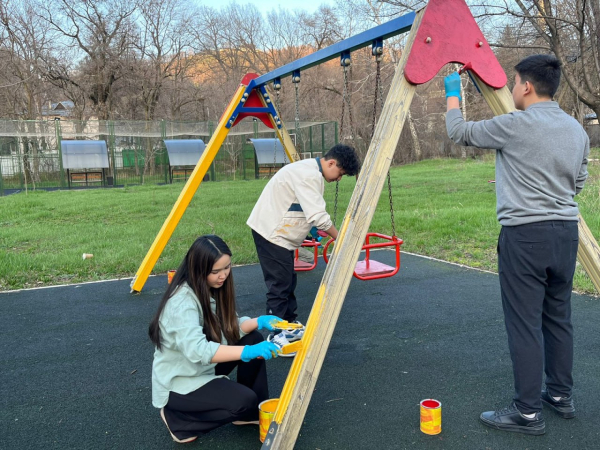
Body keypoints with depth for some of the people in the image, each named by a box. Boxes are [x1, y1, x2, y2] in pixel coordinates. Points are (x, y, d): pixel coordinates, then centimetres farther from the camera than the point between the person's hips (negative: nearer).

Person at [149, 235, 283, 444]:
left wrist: (258, 321, -15)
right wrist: (247, 351, -47)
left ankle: (255, 413, 9)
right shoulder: (182, 301, -29)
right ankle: (178, 417, -2)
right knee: (244, 400, -23)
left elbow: (229, 329, 3)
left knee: (254, 338, -3)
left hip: (205, 368, 8)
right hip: (178, 384, -8)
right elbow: (197, 351, -41)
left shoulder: (213, 288, -3)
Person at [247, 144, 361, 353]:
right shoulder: (309, 175, -22)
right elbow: (318, 217, -26)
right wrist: (340, 239, -15)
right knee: (279, 284, -7)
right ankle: (277, 336, 1)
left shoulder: (311, 172, 11)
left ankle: (290, 326, 25)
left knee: (288, 281, 14)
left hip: (280, 232, 10)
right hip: (271, 232, -10)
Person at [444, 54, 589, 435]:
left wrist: (453, 96, 16)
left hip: (525, 235, -7)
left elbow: (460, 133, 0)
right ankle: (562, 396, 29)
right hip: (567, 231, 8)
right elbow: (578, 182, 17)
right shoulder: (577, 130, 9)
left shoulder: (515, 125, -12)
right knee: (559, 317, 17)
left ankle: (528, 412, 5)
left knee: (525, 324, -2)